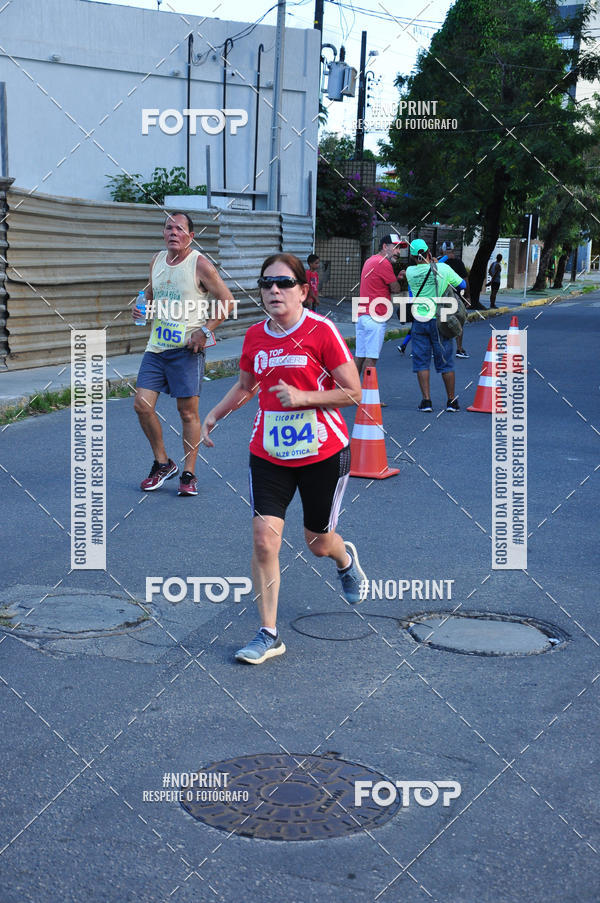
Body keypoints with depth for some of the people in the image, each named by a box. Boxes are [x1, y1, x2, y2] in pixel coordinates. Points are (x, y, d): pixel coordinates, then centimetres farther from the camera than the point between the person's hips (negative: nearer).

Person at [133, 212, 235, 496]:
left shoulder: (200, 264, -8)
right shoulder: (157, 260, 11)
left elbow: (227, 300, -6)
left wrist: (205, 331, -13)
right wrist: (141, 308, 5)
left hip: (187, 348, -6)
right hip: (156, 345, 6)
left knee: (188, 411, -1)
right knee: (142, 404, -1)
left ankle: (189, 474, 11)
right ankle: (163, 463, 17)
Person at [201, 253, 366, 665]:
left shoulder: (321, 331, -13)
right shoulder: (255, 336, 2)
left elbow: (353, 392, -12)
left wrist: (302, 397, -22)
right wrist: (214, 415, 8)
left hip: (323, 453, -3)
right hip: (269, 454, 3)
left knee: (319, 543, 12)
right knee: (264, 539, -10)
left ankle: (346, 559, 51)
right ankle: (269, 635, 0)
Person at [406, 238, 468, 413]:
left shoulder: (410, 272, -5)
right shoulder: (443, 269, -9)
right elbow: (462, 285, 5)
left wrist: (430, 263, 23)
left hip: (419, 321, 0)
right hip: (439, 320, 0)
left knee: (421, 362, 6)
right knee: (445, 362, 8)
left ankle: (426, 400, -1)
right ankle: (452, 401, 12)